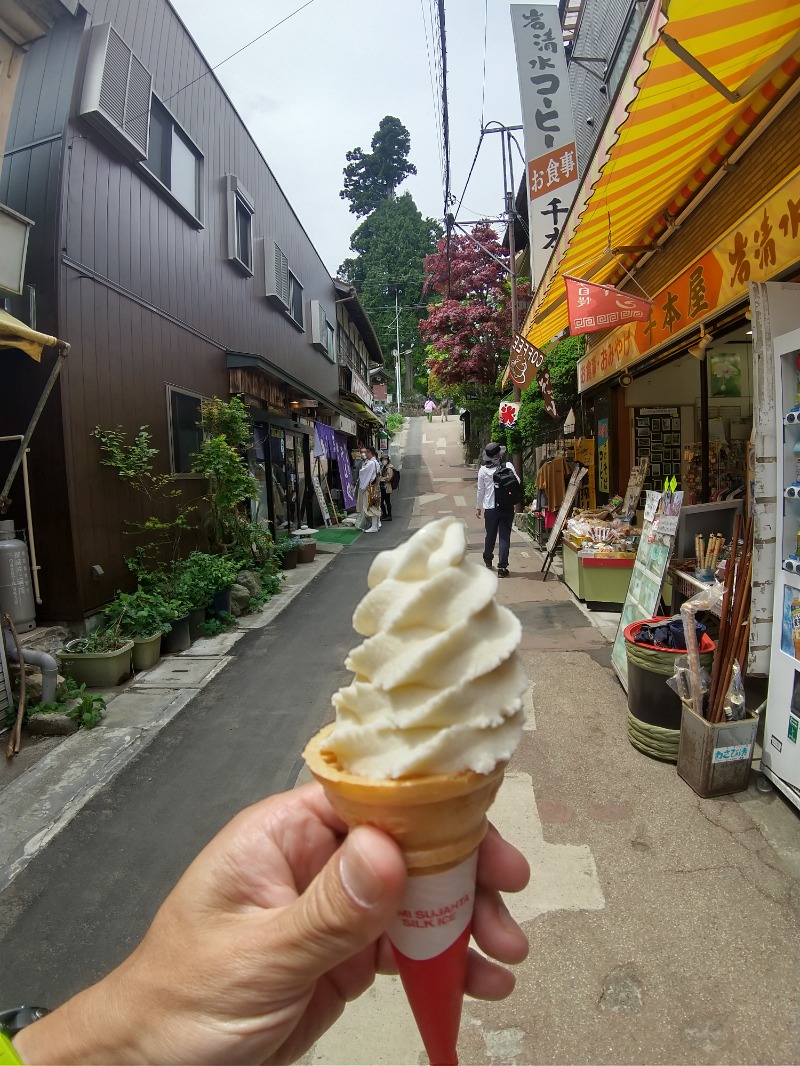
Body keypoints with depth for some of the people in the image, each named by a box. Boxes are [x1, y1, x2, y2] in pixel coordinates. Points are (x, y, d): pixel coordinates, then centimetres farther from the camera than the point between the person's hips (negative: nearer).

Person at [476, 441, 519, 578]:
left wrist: (478, 507, 14)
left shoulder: (483, 470, -2)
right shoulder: (508, 466, -6)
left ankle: (488, 560, 40)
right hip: (507, 507, -1)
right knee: (504, 537, 2)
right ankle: (502, 567, 0)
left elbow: (481, 490, 4)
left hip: (490, 508, 2)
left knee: (490, 535, 19)